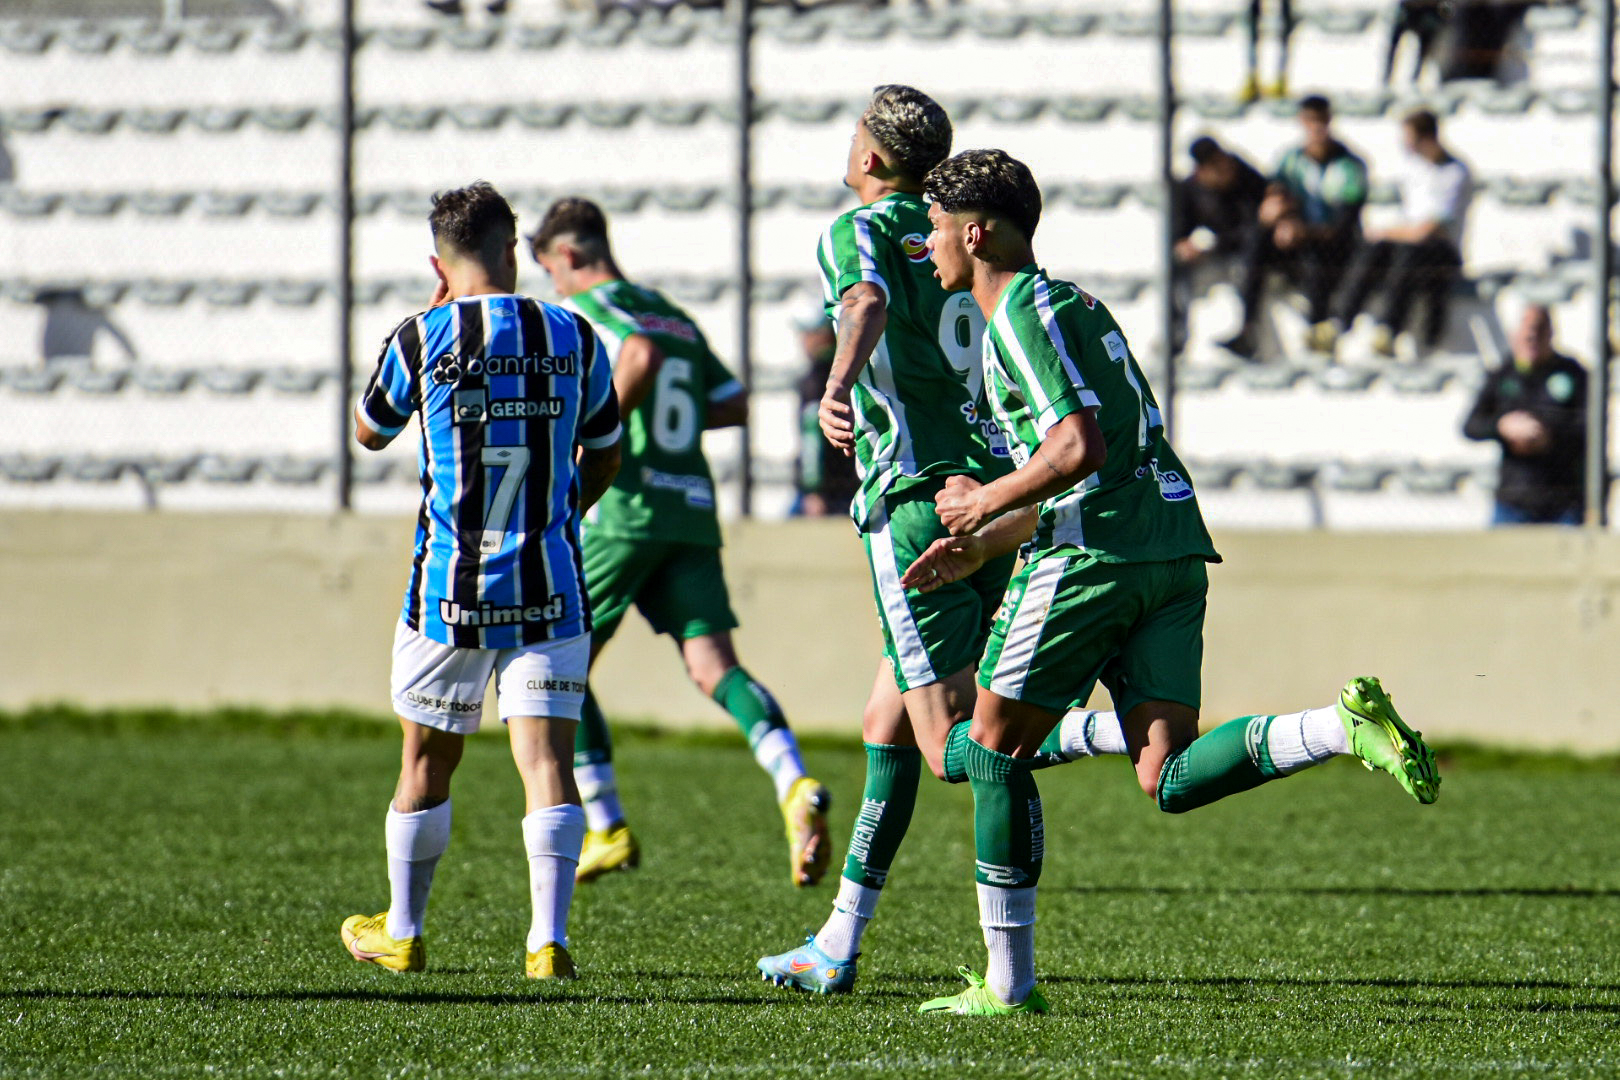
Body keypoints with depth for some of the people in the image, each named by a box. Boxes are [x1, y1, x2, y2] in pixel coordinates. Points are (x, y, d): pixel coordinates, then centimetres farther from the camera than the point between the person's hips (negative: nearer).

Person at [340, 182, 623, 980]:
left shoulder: (422, 338, -6)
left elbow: (369, 433, 12)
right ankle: (548, 940, -14)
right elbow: (604, 457, 15)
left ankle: (402, 933, 25)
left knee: (427, 762, 13)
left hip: (450, 587, -1)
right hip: (551, 590, 1)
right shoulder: (573, 336, 1)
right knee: (547, 759, -2)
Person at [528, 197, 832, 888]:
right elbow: (734, 404, 22)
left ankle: (606, 828, 7)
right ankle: (795, 786, -32)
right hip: (692, 512, 6)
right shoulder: (677, 319, 22)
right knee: (715, 666, -6)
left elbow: (639, 355, -22)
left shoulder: (583, 310, -2)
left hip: (619, 512, -6)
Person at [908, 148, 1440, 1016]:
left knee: (992, 751, 5)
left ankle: (1009, 983, 7)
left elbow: (1078, 448, -18)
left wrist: (987, 501, -3)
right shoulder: (1067, 306, 26)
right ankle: (1346, 726, -25)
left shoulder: (1025, 316, -5)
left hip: (1094, 554, -9)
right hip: (1172, 546, 9)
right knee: (1167, 780, -4)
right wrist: (981, 545, 30)